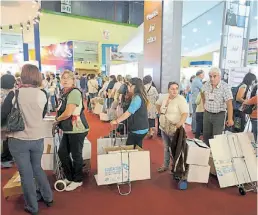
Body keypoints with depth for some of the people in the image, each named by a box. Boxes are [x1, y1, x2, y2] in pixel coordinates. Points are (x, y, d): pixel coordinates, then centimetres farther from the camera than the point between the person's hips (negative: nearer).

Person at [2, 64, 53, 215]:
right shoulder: (42, 95, -4)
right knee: (37, 168, 23)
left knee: (26, 174, 11)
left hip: (19, 140, -3)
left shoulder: (14, 94, -13)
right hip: (38, 139, 3)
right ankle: (48, 198, 34)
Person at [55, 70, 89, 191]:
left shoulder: (74, 92, -17)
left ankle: (77, 180, 26)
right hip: (68, 129, 9)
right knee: (62, 152, 16)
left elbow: (68, 113, -22)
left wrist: (57, 120, -5)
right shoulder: (65, 93, 12)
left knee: (76, 155, 5)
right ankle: (70, 177, 34)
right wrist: (60, 123, 3)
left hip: (77, 129, -9)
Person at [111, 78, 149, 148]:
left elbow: (129, 112, -27)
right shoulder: (139, 96, 12)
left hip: (138, 129, -10)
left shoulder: (137, 98, -21)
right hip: (140, 128, 10)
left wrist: (117, 121, -25)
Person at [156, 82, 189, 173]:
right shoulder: (164, 97, 3)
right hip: (163, 128, 7)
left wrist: (179, 124, -39)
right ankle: (165, 165, 37)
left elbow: (185, 113, -26)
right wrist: (160, 112, 12)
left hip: (174, 130, -7)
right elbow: (158, 104, 23)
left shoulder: (181, 99, -16)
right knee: (166, 148, 20)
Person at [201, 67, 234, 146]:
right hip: (207, 114, 5)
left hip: (219, 115, -5)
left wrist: (230, 119, -22)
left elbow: (229, 104, -20)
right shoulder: (206, 85, -2)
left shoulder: (225, 87, -18)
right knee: (206, 136, 14)